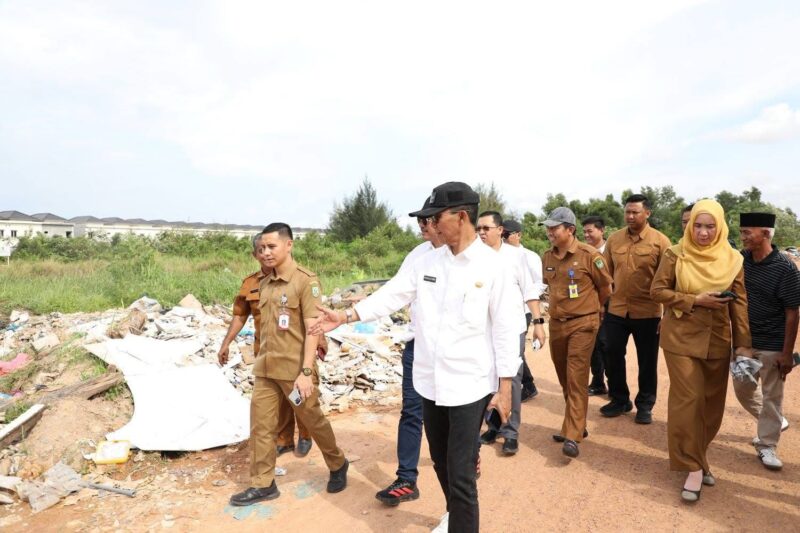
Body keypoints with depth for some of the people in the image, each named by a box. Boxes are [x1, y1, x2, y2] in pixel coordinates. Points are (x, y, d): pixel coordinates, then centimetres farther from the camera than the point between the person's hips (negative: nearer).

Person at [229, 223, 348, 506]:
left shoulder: (306, 281, -13)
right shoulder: (264, 283, 8)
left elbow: (312, 329, -17)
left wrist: (306, 372, -20)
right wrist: (262, 360, 15)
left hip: (295, 368, -6)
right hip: (266, 368, 6)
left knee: (313, 421, 10)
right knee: (260, 426, 8)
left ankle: (338, 465, 33)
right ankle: (262, 484, 24)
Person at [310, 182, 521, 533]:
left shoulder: (492, 266, -11)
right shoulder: (428, 261, 3)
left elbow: (506, 329, -9)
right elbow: (393, 294, 4)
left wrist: (505, 388, -9)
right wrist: (347, 316, -4)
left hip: (469, 385, -5)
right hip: (431, 382, 6)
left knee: (460, 473, -1)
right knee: (441, 462, 22)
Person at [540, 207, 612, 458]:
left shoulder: (589, 255, -12)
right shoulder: (547, 257, 4)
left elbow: (605, 286, 1)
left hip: (582, 324, -6)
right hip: (556, 324, 6)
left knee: (576, 380, -8)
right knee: (564, 379, 14)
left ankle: (572, 436, -5)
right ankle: (575, 426, 30)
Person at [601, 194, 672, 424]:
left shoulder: (660, 241, -7)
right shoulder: (614, 239, 4)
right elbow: (605, 274, 7)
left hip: (647, 313, -3)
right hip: (616, 311, 3)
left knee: (647, 362, 10)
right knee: (613, 357, 11)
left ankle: (645, 405, 27)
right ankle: (619, 400, 30)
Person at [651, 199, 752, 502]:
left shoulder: (733, 259, 1)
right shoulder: (675, 255, -6)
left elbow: (740, 303, 2)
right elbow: (657, 291, -5)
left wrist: (743, 343, -4)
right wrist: (695, 300, -15)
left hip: (717, 340, 3)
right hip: (682, 338, -3)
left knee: (712, 403, 10)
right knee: (688, 400, -5)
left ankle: (697, 456, 29)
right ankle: (693, 466, 7)